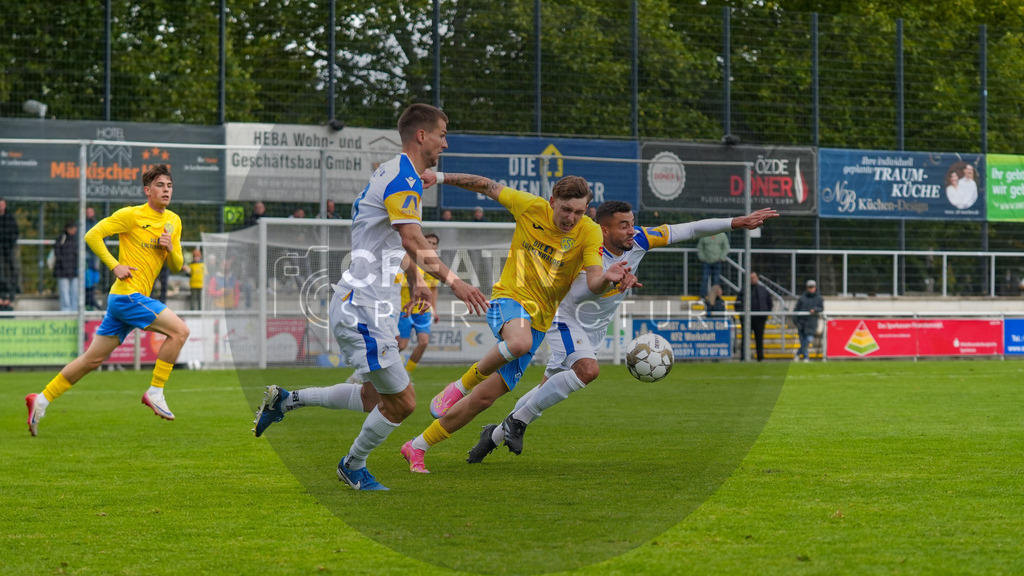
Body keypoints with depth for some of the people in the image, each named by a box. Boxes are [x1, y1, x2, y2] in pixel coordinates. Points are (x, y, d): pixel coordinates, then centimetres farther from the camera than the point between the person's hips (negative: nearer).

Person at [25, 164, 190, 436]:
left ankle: (41, 400, 15)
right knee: (179, 330, -18)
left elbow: (177, 266, 18)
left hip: (123, 301, 8)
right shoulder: (131, 215, -7)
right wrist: (115, 265, -13)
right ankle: (155, 392, -10)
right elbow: (92, 235, -6)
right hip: (127, 294, -8)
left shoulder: (173, 222, 15)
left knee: (94, 358, 9)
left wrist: (170, 249, -3)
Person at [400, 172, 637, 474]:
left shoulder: (590, 232, -9)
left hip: (539, 319, 2)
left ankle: (416, 448, 14)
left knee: (486, 397, -2)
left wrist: (608, 278, -43)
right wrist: (441, 177, 3)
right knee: (519, 341, -40)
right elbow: (488, 186, 5)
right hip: (509, 298, -2)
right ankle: (462, 385, -13)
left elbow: (593, 284, -20)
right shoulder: (531, 207, -8)